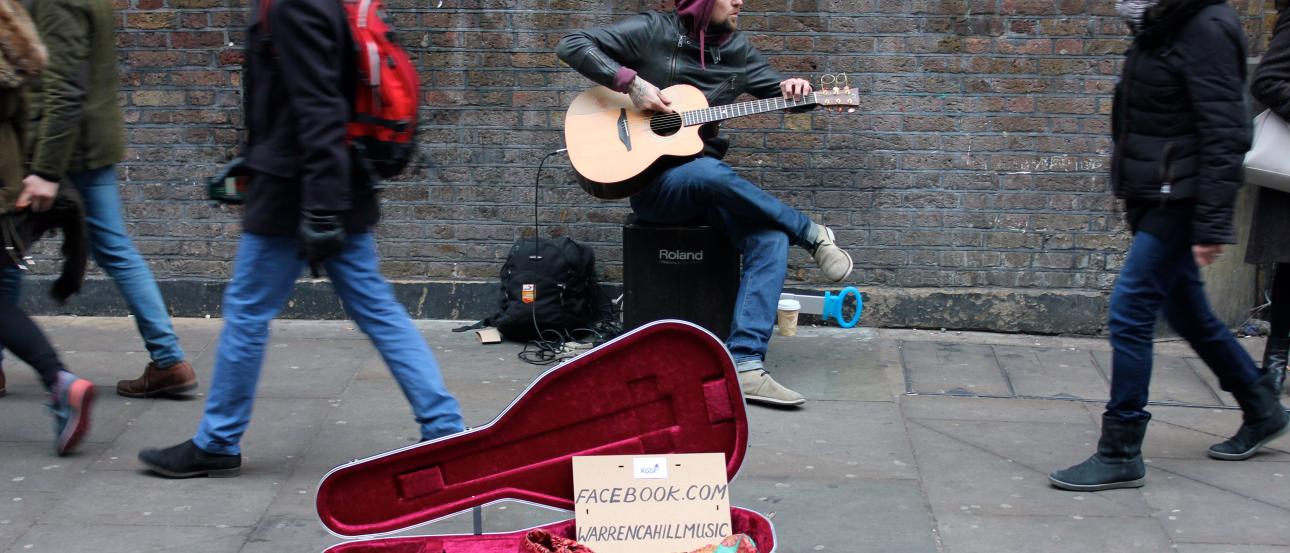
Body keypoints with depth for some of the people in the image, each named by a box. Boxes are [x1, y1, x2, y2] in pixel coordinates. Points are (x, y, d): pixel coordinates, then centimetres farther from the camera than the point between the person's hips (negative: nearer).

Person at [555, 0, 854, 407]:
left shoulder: (736, 51, 10)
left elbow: (778, 90, 15)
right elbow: (571, 45, -9)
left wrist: (793, 90, -10)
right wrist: (631, 83, -20)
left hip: (706, 183, 5)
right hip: (652, 183, -5)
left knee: (771, 237, -24)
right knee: (711, 172, -39)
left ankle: (744, 364, -32)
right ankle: (813, 235, -17)